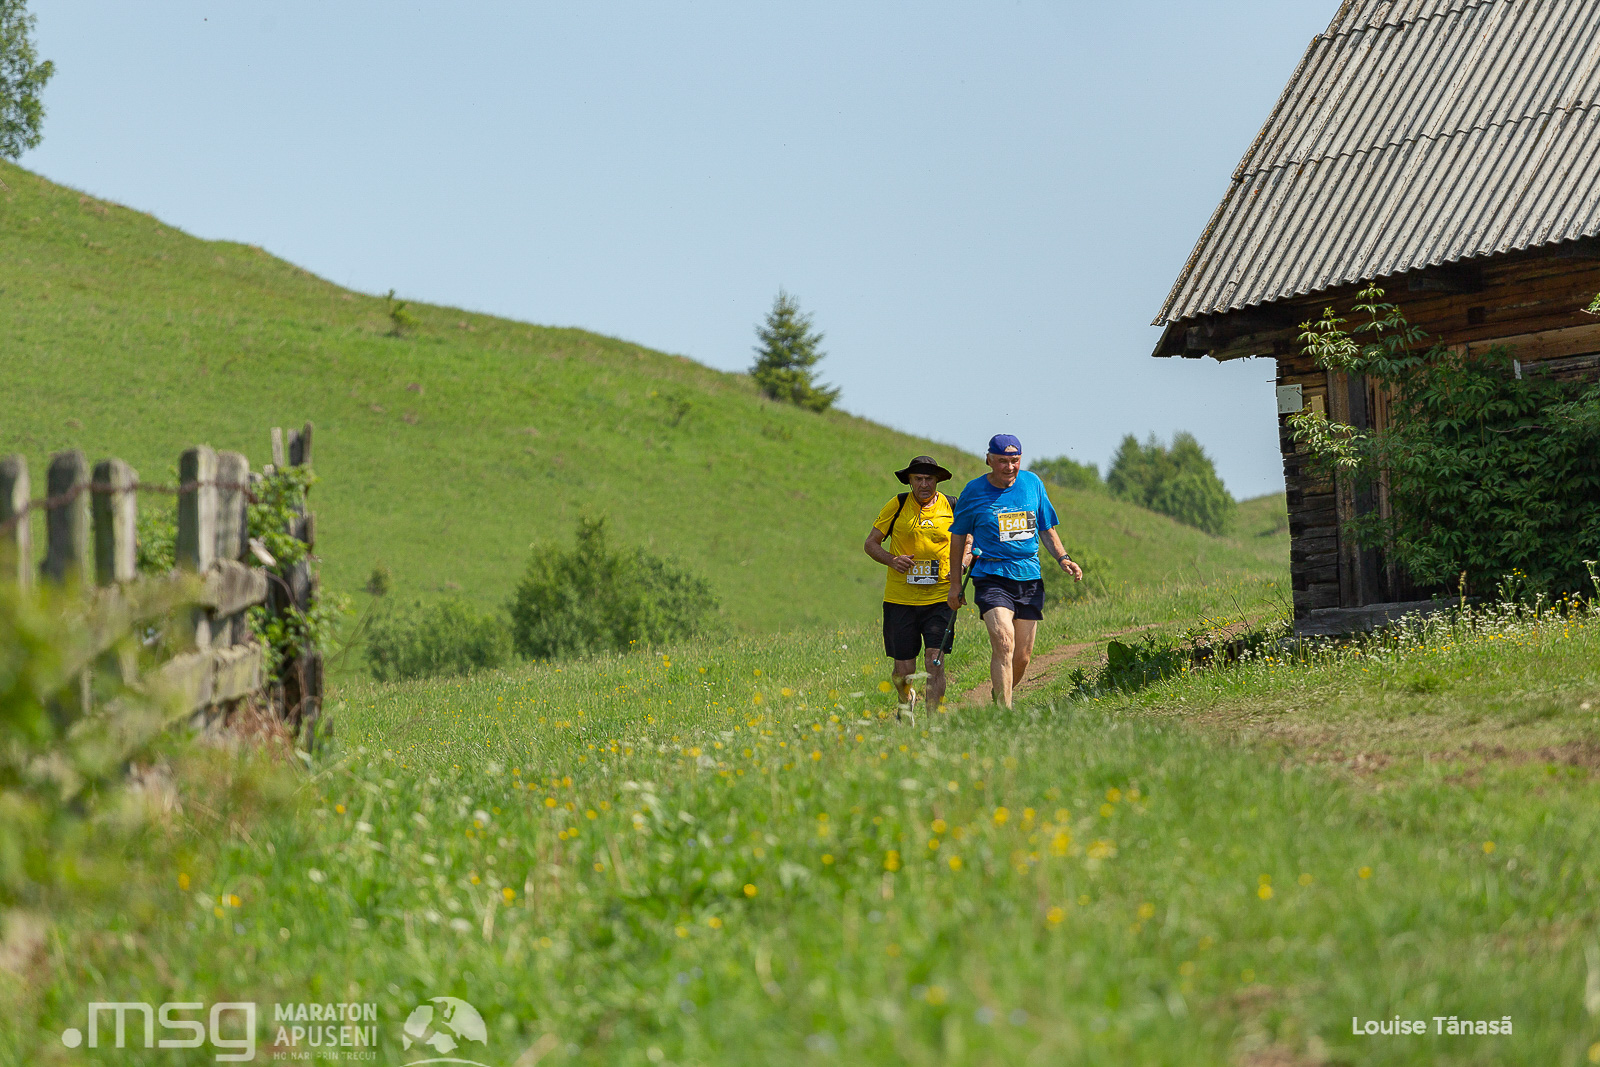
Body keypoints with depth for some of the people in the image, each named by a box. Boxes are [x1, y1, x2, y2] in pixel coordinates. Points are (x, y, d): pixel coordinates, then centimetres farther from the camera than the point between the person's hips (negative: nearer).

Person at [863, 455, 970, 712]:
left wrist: (961, 562, -6)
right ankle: (906, 696, 38)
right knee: (905, 670, 4)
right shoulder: (897, 505, -2)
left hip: (939, 597, 0)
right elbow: (871, 543, 6)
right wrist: (891, 560, -14)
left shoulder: (953, 507, 2)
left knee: (935, 662, -14)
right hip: (900, 598, 0)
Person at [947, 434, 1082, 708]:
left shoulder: (1032, 483, 7)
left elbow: (1047, 528, 17)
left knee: (1022, 657, 5)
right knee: (1003, 644, -23)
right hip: (992, 578, -4)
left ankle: (998, 695, 31)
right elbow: (959, 536, 10)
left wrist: (1062, 558, 1)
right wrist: (955, 584, 10)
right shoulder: (974, 491, -1)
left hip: (1030, 580, 4)